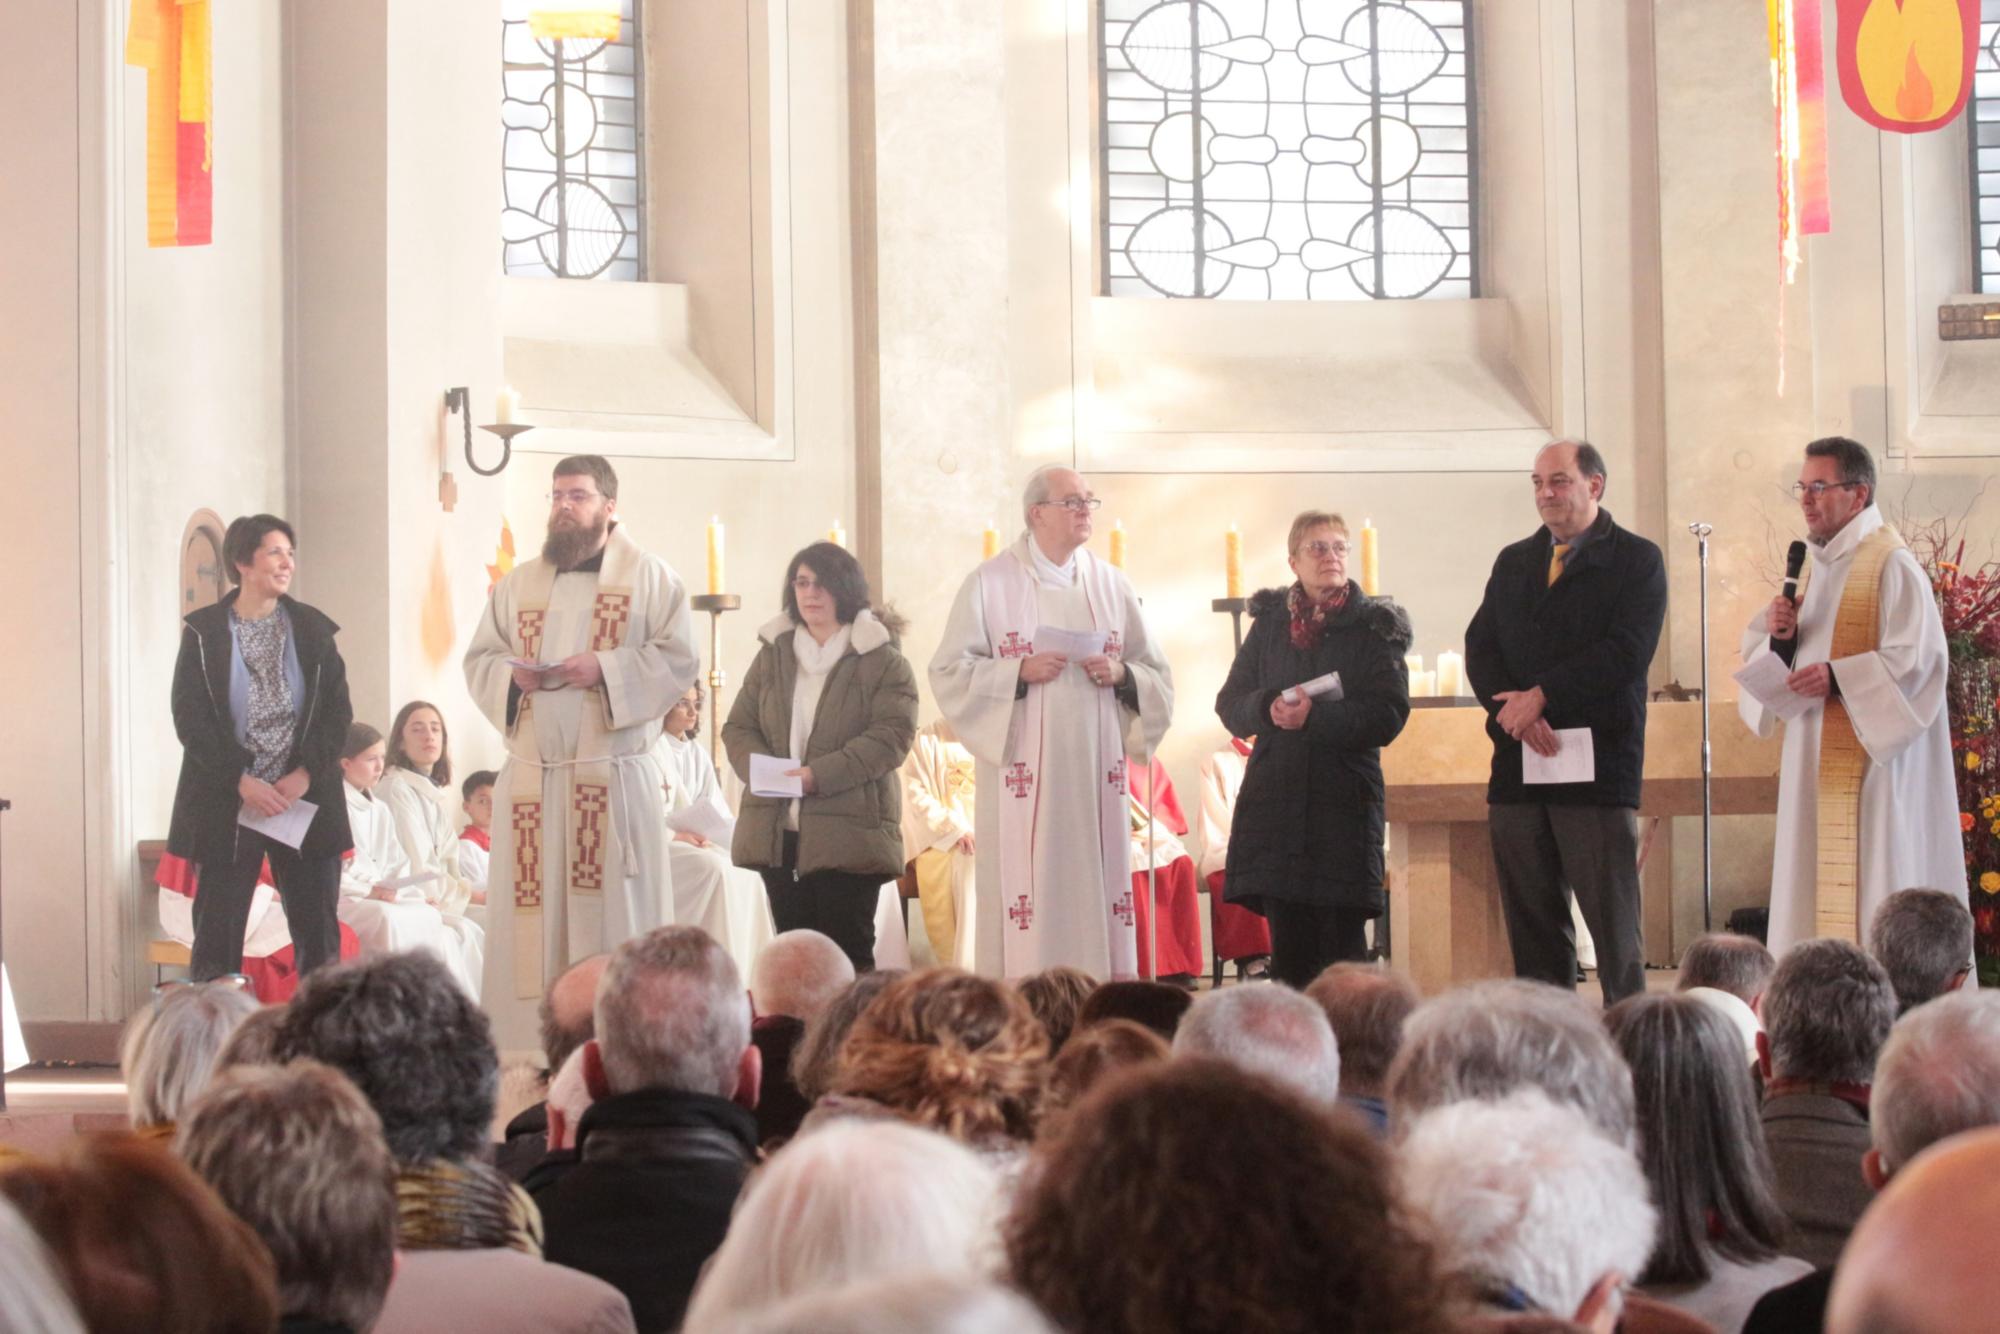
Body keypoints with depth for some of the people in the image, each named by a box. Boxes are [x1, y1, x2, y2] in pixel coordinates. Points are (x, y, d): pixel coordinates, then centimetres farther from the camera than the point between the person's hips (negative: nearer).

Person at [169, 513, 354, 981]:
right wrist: (242, 781, -13)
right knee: (218, 934, -2)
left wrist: (305, 774, -10)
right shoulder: (204, 633, 1)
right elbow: (190, 718, -5)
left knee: (319, 936, 1)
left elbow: (338, 711, 4)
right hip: (227, 804, -2)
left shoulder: (312, 629, 7)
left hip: (305, 798, 2)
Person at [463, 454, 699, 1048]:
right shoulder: (518, 583, 17)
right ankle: (526, 1042, 3)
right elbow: (478, 659, 15)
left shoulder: (650, 577, 5)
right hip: (531, 773, 3)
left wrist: (606, 669, -15)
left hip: (614, 776, -3)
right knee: (529, 917, 0)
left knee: (613, 913, -5)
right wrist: (512, 674, -7)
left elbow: (679, 660, -3)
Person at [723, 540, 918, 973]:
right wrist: (759, 768, -10)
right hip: (778, 832, 5)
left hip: (848, 831, -5)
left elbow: (892, 734, -11)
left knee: (848, 952, -2)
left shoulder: (881, 660, -1)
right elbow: (738, 726, 13)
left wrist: (820, 774, -21)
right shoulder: (772, 654, 15)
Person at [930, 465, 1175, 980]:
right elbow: (950, 672, -3)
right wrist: (1019, 672, -15)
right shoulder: (990, 584, 2)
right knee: (1028, 888, -8)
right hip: (1023, 772, -3)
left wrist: (1122, 675, -6)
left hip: (1095, 770, 4)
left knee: (1097, 885, 1)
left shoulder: (1111, 584, 13)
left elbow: (1156, 673, 15)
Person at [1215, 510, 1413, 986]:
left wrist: (1315, 716, -17)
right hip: (1274, 799, 3)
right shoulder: (1270, 621, 12)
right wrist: (1269, 707, -11)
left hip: (1344, 801, -3)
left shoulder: (1374, 625, 3)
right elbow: (1230, 705, 10)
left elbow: (1389, 715, -6)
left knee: (1342, 944, -3)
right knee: (1288, 948, 2)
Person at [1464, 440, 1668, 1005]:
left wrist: (1540, 696, -14)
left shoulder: (1636, 560, 2)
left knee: (1613, 922, -4)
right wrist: (1509, 708, -11)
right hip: (1518, 763, 5)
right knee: (1532, 921, 6)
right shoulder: (1513, 562, 18)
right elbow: (1479, 648, 8)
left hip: (1598, 762, -5)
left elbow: (1627, 652, -11)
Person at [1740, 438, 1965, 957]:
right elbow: (1757, 647, 19)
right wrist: (1778, 636, -3)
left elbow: (1920, 656, -18)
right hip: (1813, 757, 8)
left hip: (1872, 758, -8)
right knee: (1813, 882, 6)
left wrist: (1839, 677, -26)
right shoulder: (1811, 563, 15)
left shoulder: (1891, 565, -10)